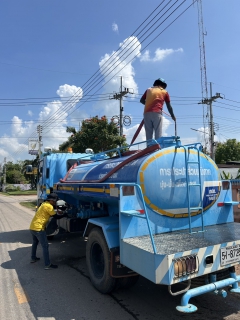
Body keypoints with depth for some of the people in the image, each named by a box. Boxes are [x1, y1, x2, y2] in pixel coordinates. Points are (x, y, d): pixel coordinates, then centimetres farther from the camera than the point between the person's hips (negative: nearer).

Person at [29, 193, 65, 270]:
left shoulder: (44, 204, 15)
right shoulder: (49, 206, -14)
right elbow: (56, 217, -9)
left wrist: (58, 212, 19)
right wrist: (64, 215, 4)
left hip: (32, 227, 10)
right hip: (38, 228, -10)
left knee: (35, 243, 29)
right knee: (45, 246, -3)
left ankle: (33, 258, 44)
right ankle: (47, 265, 0)